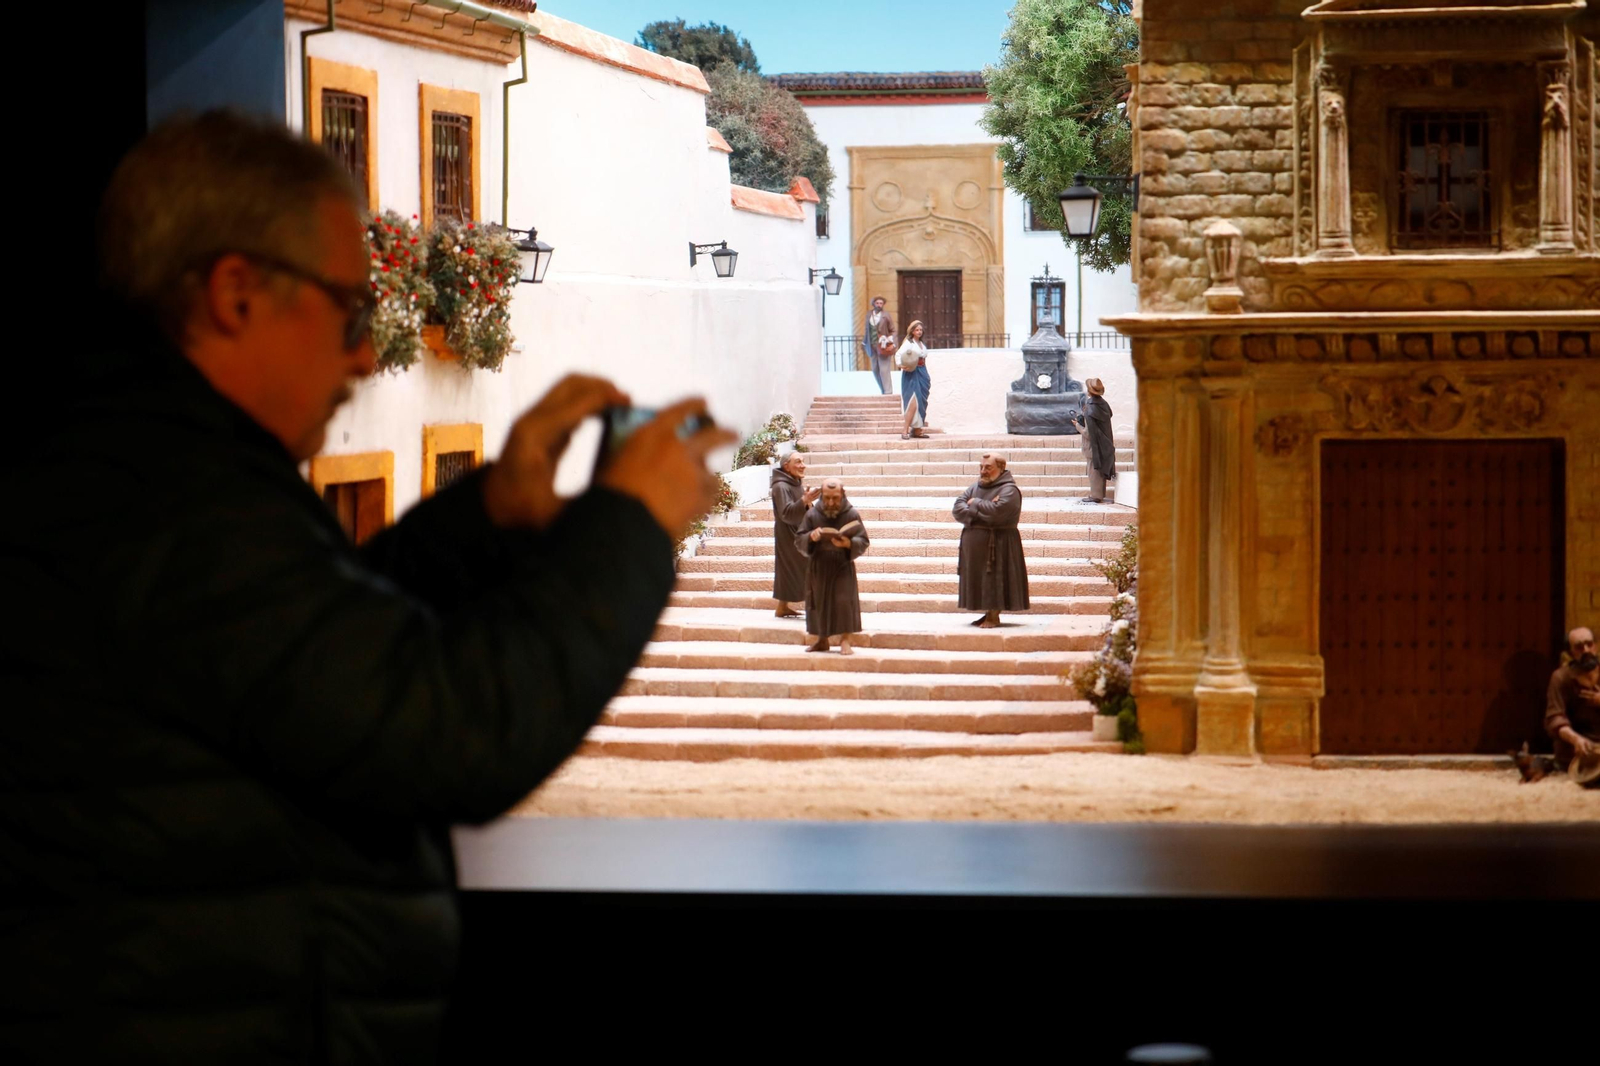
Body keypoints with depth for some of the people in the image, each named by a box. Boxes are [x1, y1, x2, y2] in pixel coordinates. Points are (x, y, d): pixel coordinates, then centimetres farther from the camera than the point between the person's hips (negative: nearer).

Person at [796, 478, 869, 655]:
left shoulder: (851, 515, -5)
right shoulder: (812, 514, -1)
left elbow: (863, 541, -5)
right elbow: (798, 541, 0)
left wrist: (848, 544, -26)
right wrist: (810, 537, -23)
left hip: (843, 567, -2)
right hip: (818, 567, 2)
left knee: (844, 602, -11)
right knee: (819, 603, 7)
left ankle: (845, 641, -4)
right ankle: (822, 641, 20)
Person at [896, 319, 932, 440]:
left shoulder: (922, 345, 17)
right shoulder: (908, 343, -5)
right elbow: (898, 354, -17)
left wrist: (927, 377, 21)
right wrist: (901, 365, -36)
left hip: (922, 375, 8)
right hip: (911, 375, -8)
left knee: (921, 402, 9)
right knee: (913, 402, -16)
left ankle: (917, 430, 17)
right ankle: (905, 431, -16)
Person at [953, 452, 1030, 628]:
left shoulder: (1009, 490, -8)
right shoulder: (975, 488, 14)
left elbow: (997, 511, -25)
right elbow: (957, 508, 1)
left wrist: (975, 504, -10)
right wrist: (983, 509, -14)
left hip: (997, 545, -7)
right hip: (975, 544, 7)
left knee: (994, 580, -6)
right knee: (979, 580, 9)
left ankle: (994, 616, 0)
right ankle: (988, 614, 17)